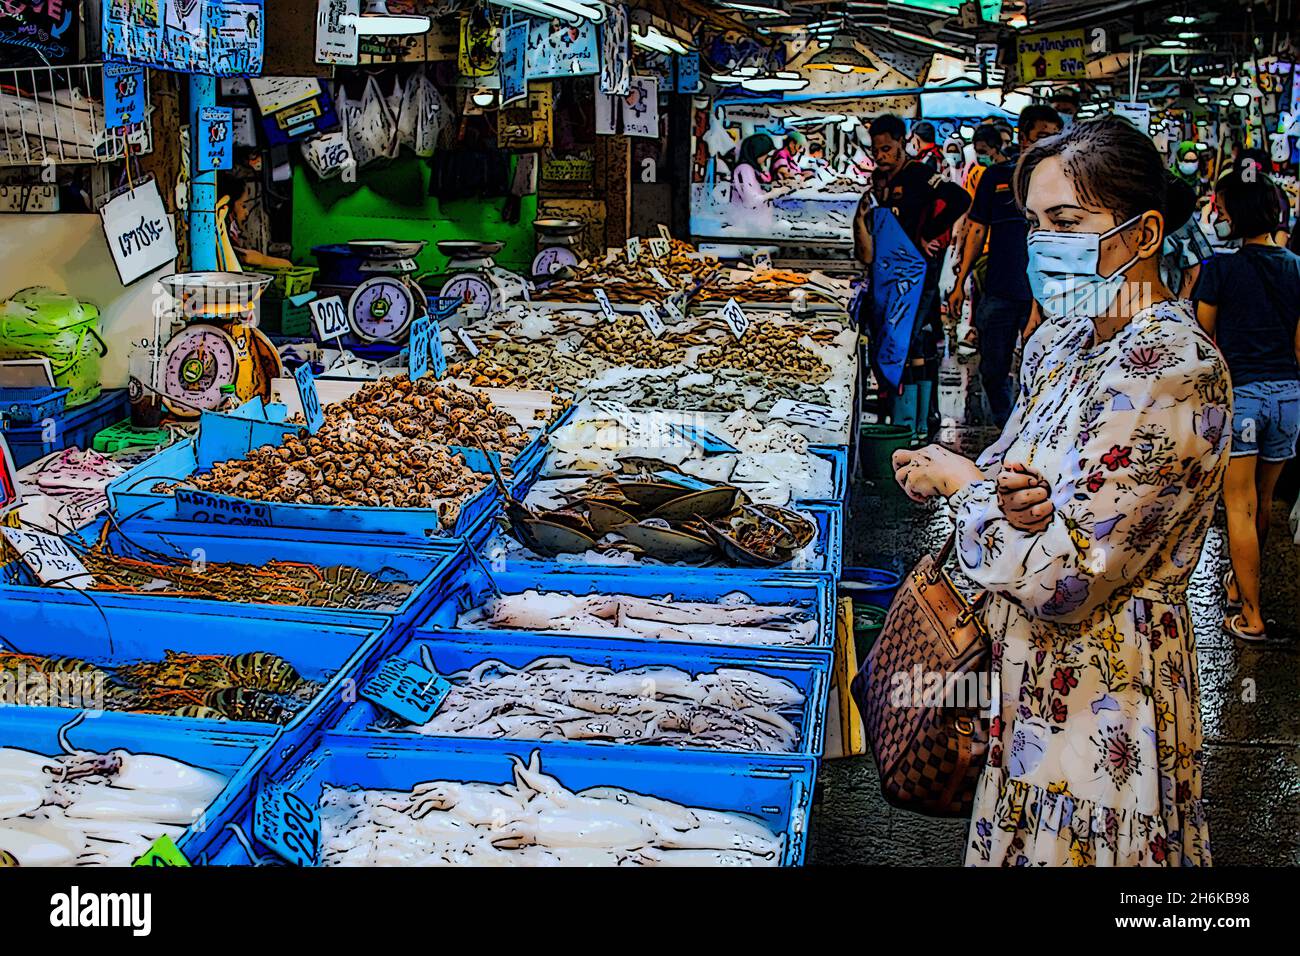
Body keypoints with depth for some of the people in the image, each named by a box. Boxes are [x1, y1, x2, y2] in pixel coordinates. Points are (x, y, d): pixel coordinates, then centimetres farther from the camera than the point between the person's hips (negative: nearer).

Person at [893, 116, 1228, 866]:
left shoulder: (1174, 371, -23)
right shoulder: (1063, 340, 5)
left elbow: (1066, 579, -25)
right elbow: (1010, 477, 12)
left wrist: (963, 485, -10)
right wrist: (1008, 500, -13)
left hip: (1101, 711, -8)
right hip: (1022, 681, 8)